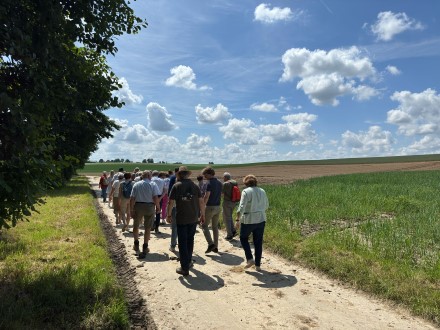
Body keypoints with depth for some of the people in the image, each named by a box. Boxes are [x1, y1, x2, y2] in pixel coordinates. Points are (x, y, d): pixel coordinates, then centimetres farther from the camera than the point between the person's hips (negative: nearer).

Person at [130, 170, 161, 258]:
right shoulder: (153, 184, -5)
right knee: (147, 228, 9)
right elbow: (155, 197, -13)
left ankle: (136, 244, 27)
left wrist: (131, 209, 1)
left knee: (136, 226, 21)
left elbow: (132, 198, -3)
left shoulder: (136, 184, 1)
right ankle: (145, 247, 14)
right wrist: (158, 207, 0)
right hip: (149, 207, -1)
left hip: (138, 206, 1)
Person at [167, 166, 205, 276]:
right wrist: (202, 215, 11)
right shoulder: (195, 186, 1)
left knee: (182, 242, 5)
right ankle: (189, 261, 34)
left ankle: (185, 268, 7)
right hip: (194, 218, 4)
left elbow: (171, 202, -7)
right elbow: (201, 202, 1)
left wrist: (169, 214, 7)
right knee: (190, 240, 21)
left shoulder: (176, 186, -7)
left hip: (181, 218, -3)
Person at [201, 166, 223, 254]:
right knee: (215, 227, 14)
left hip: (210, 207, -7)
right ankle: (215, 247, 17)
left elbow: (206, 196, -22)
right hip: (218, 207, 7)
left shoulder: (210, 183, -15)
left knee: (204, 225, 5)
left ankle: (211, 244, -8)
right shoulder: (219, 183, 10)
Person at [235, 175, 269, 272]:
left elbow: (241, 207, -19)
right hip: (261, 220, 5)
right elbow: (266, 205, 16)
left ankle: (250, 259, 8)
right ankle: (258, 265, 18)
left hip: (248, 220, -5)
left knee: (243, 238, 18)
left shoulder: (246, 191, -12)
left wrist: (237, 219, -13)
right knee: (258, 242, 13)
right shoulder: (262, 191, 6)